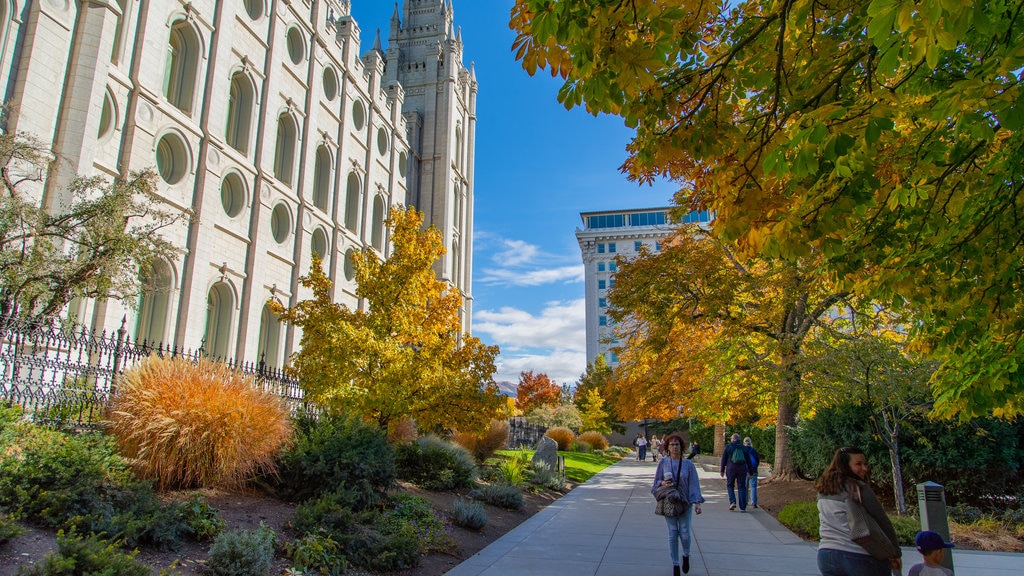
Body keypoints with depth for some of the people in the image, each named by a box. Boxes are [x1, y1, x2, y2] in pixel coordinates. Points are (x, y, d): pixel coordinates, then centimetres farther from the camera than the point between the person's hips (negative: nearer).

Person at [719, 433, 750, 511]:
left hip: (731, 468, -2)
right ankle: (742, 507, 3)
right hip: (742, 469, 2)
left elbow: (724, 459, 2)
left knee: (730, 485, 13)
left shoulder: (728, 447, 2)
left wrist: (722, 470, 6)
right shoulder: (743, 448, 8)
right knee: (742, 487, 6)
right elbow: (748, 460, 10)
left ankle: (732, 502, -6)